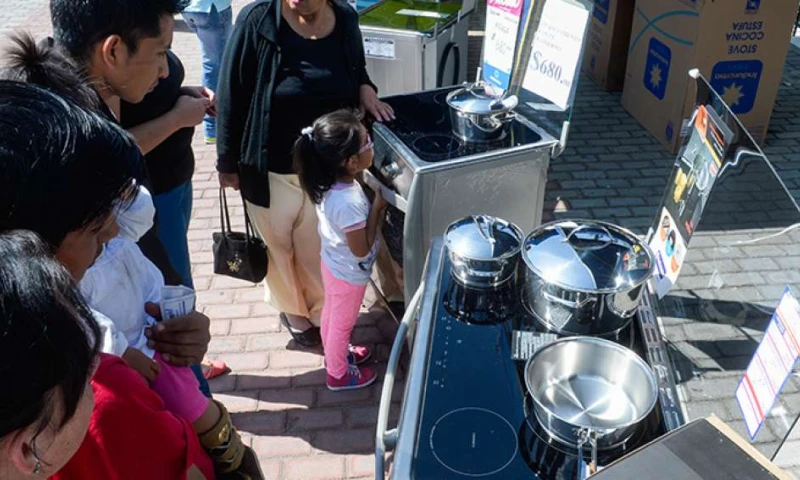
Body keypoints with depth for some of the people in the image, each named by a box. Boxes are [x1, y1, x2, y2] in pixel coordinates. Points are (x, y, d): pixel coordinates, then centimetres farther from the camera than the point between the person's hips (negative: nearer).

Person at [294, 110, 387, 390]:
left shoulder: (332, 182, -13)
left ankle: (336, 354, 55)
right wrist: (378, 208, -26)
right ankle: (339, 374, 41)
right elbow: (361, 249, -27)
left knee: (331, 315, 29)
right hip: (349, 274, -7)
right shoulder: (349, 203, -39)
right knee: (342, 324, 17)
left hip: (333, 264, 8)